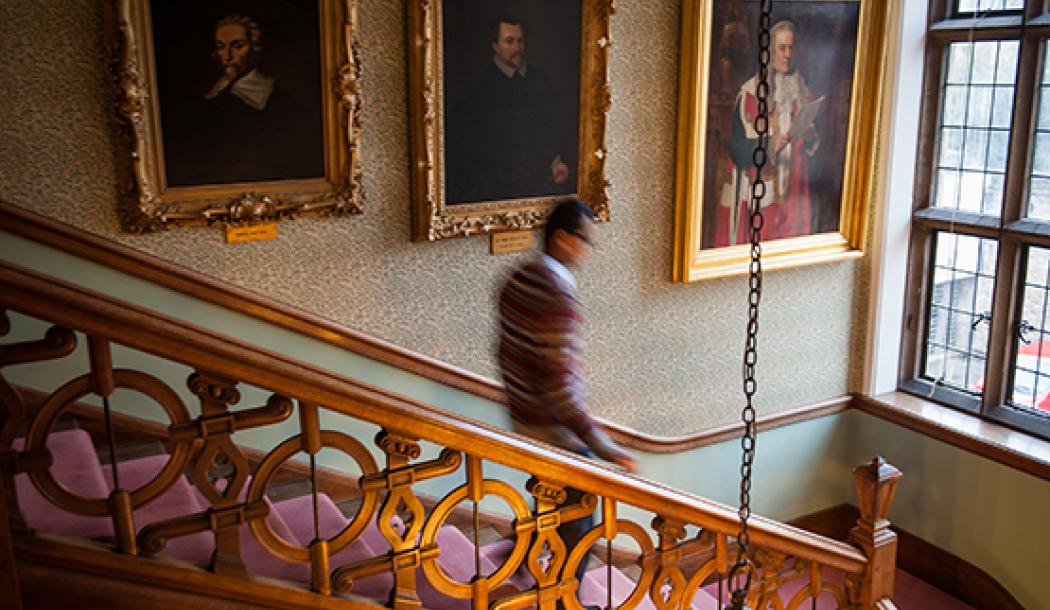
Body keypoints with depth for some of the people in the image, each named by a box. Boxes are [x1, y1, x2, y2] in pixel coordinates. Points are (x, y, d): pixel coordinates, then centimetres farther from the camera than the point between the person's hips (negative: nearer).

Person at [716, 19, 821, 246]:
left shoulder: (803, 91, 12)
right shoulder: (751, 92, -5)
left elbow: (813, 144, 15)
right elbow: (737, 147, -9)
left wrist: (809, 138, -7)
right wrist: (769, 144, -23)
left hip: (793, 191, 4)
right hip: (758, 191, -4)